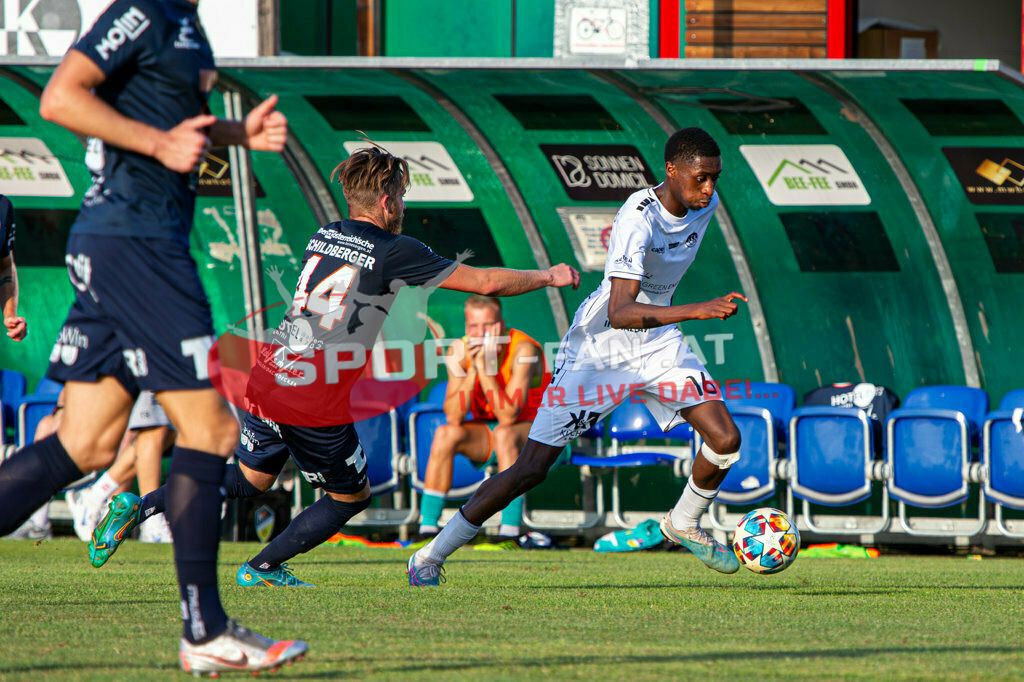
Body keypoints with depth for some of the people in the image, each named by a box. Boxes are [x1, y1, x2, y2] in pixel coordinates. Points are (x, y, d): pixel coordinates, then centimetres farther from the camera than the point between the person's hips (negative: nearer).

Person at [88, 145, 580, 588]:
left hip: (267, 382, 7)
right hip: (318, 405, -7)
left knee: (250, 479, 25)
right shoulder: (395, 253, -8)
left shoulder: (322, 238, 11)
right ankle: (262, 568, 10)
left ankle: (138, 507, 9)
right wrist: (547, 276, 12)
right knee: (351, 496, 15)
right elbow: (487, 283, -3)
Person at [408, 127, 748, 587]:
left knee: (725, 439, -10)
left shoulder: (704, 203, -5)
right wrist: (697, 311, -46)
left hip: (657, 342, 7)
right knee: (530, 469, -8)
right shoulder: (638, 219, -29)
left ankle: (683, 526, 20)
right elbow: (619, 313, -39)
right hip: (598, 347, -7)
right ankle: (431, 557, 4)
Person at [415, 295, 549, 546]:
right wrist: (472, 371, -29)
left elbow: (508, 415, -32)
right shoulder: (459, 350, -10)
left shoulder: (523, 350, -24)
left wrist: (483, 367, -34)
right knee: (445, 435, -22)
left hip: (537, 433, -5)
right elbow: (454, 417, -18)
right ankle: (427, 531, -20)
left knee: (504, 434, -36)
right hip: (488, 436, 5)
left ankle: (509, 535, -37)